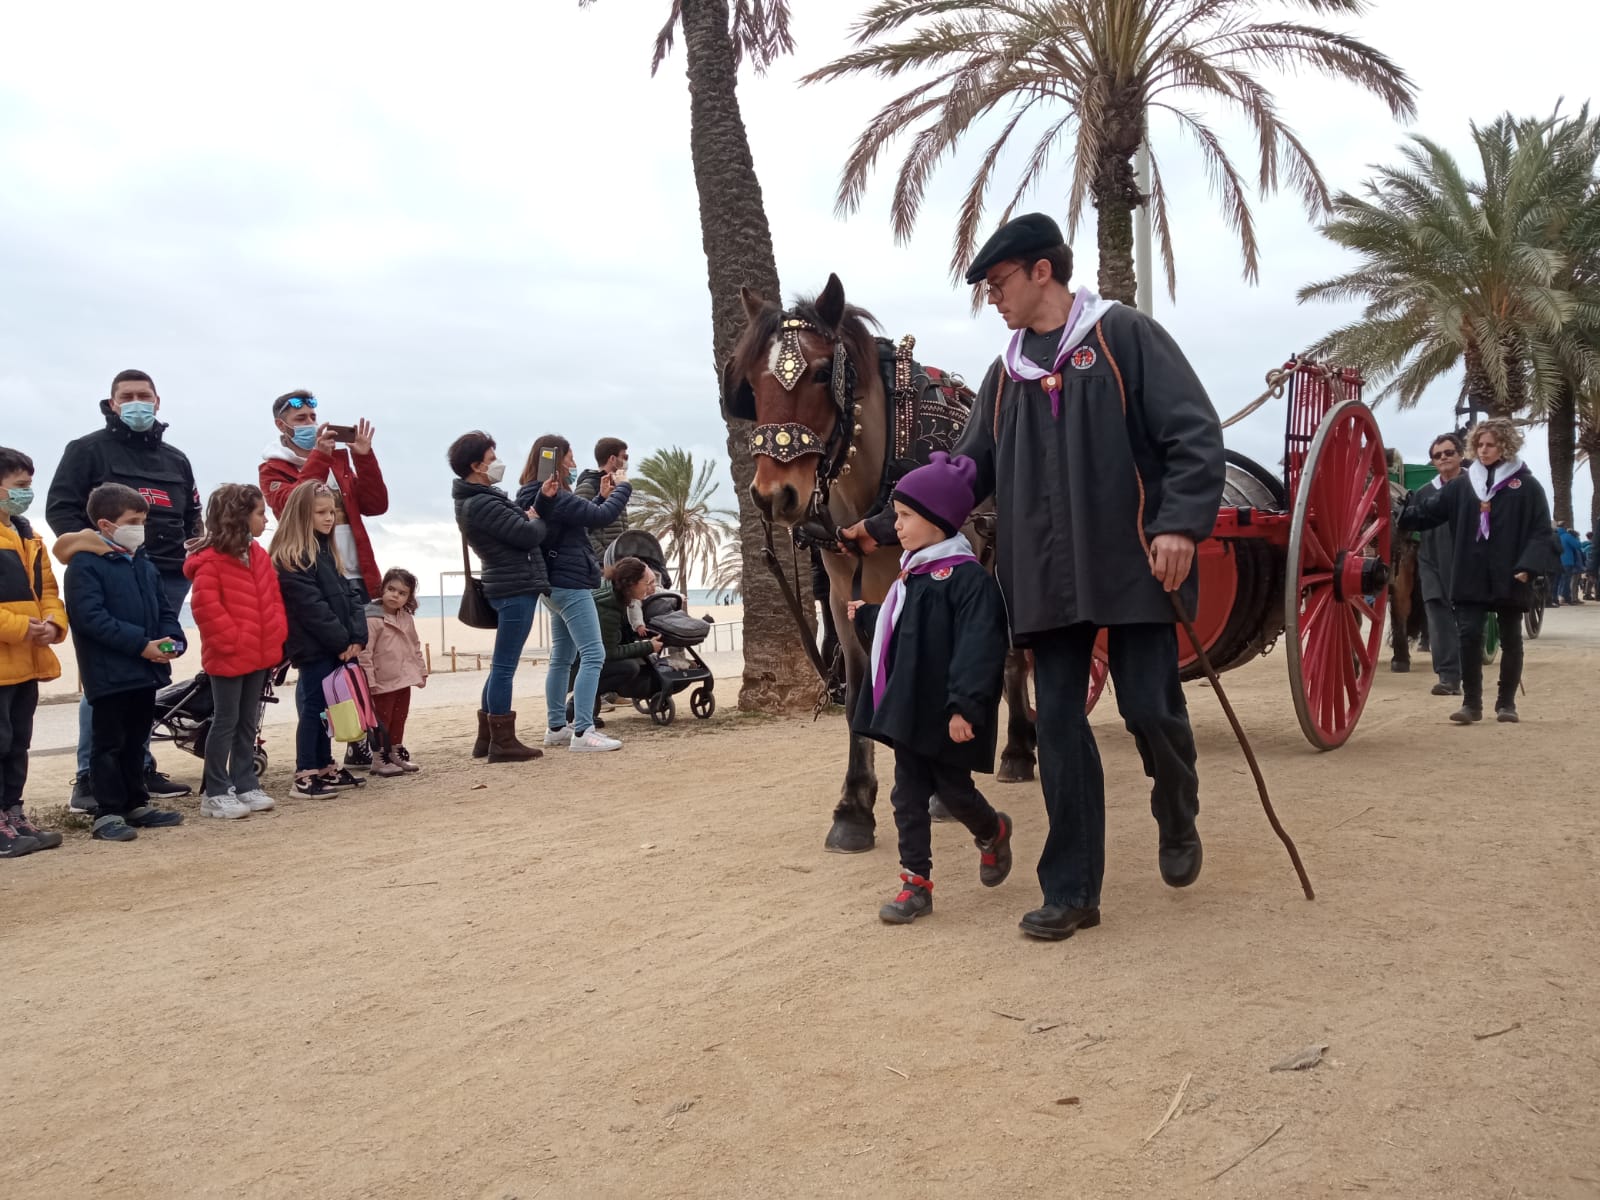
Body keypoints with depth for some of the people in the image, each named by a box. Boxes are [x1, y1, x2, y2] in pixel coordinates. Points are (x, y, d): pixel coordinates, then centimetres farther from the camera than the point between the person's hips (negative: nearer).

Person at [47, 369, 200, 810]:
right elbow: (60, 507, -2)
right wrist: (86, 546, -17)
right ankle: (89, 778, -5)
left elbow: (193, 516, 27)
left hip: (167, 578, 5)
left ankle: (141, 768, 17)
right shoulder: (88, 449, 5)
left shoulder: (175, 459, 21)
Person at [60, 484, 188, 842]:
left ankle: (137, 804, 26)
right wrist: (141, 644, -22)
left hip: (146, 671, 8)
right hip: (109, 674, -8)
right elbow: (91, 617, -19)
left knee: (136, 741, 16)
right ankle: (108, 813, 4)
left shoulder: (145, 564, 13)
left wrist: (171, 640, -5)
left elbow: (165, 608, 16)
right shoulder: (85, 564, -11)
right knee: (109, 743, -1)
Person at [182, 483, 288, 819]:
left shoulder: (260, 556, 10)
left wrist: (277, 635, 3)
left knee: (249, 722, 13)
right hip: (227, 656, -7)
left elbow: (274, 598, 14)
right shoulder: (210, 559, -14)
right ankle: (216, 793, 7)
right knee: (226, 721, -1)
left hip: (259, 654, 7)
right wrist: (230, 640, -18)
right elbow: (206, 605, -19)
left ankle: (245, 785, 21)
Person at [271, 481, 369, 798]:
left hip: (337, 648, 8)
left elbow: (346, 596, 12)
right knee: (313, 707, -4)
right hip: (314, 648, -8)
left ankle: (325, 767, 21)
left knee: (324, 708, 13)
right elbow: (311, 606, -17)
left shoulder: (327, 551, 16)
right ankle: (305, 776, 1)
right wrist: (341, 642, -15)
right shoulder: (291, 558, -12)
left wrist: (357, 636, 0)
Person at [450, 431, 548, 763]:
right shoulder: (482, 504, -18)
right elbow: (529, 535, -19)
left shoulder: (478, 499, 14)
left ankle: (487, 737, 23)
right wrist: (537, 520, 1)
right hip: (516, 588, -11)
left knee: (502, 664, 15)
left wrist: (528, 516, -1)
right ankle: (503, 742, 2)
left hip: (509, 587, 11)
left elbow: (513, 522, 17)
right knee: (505, 666, -4)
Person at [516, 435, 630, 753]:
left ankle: (557, 727, 20)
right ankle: (582, 732, -15)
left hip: (556, 585, 11)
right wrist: (622, 487, -5)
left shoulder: (537, 497, 12)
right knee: (593, 655, -11)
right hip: (571, 585, -11)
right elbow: (601, 517, -20)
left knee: (562, 657, 15)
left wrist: (603, 496, 7)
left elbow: (583, 519, 17)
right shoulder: (555, 498, -19)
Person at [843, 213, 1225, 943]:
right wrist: (886, 528, 17)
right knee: (1058, 727, 2)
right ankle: (1071, 891, 10)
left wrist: (1181, 522, -18)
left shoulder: (1125, 336, 1)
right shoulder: (1006, 375, 17)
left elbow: (1194, 432, -6)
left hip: (1133, 565, -5)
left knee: (1150, 707, -5)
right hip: (1048, 578, 5)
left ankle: (1177, 818, 29)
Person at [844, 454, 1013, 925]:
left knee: (953, 790, 6)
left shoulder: (967, 577, -16)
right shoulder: (910, 575, 13)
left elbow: (979, 648, -23)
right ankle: (916, 883, 15)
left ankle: (993, 833, 37)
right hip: (908, 710, 8)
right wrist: (866, 618, 26)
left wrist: (966, 706, -28)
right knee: (908, 796, 7)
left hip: (946, 715, -8)